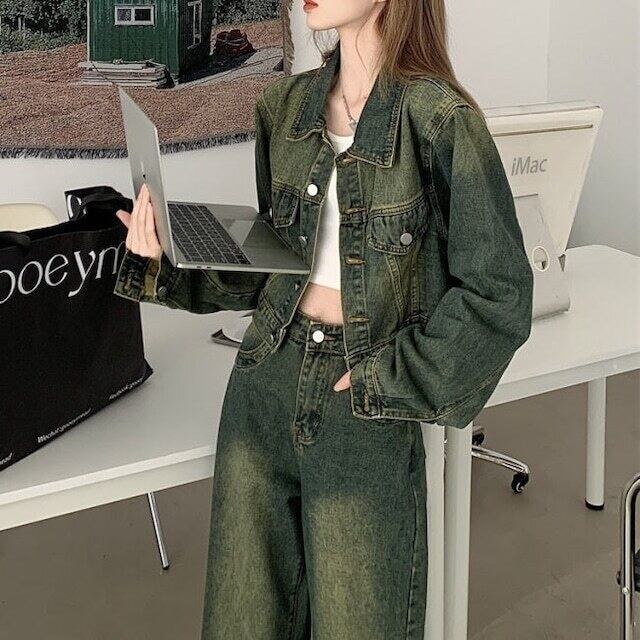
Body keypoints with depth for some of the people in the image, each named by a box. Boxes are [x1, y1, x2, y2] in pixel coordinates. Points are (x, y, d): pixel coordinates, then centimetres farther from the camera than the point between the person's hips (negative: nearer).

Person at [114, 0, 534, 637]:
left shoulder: (440, 120, -13)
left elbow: (498, 296, -12)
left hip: (365, 415, -5)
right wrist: (167, 257, -3)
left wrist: (387, 382, -11)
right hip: (264, 387, 5)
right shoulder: (285, 105, 5)